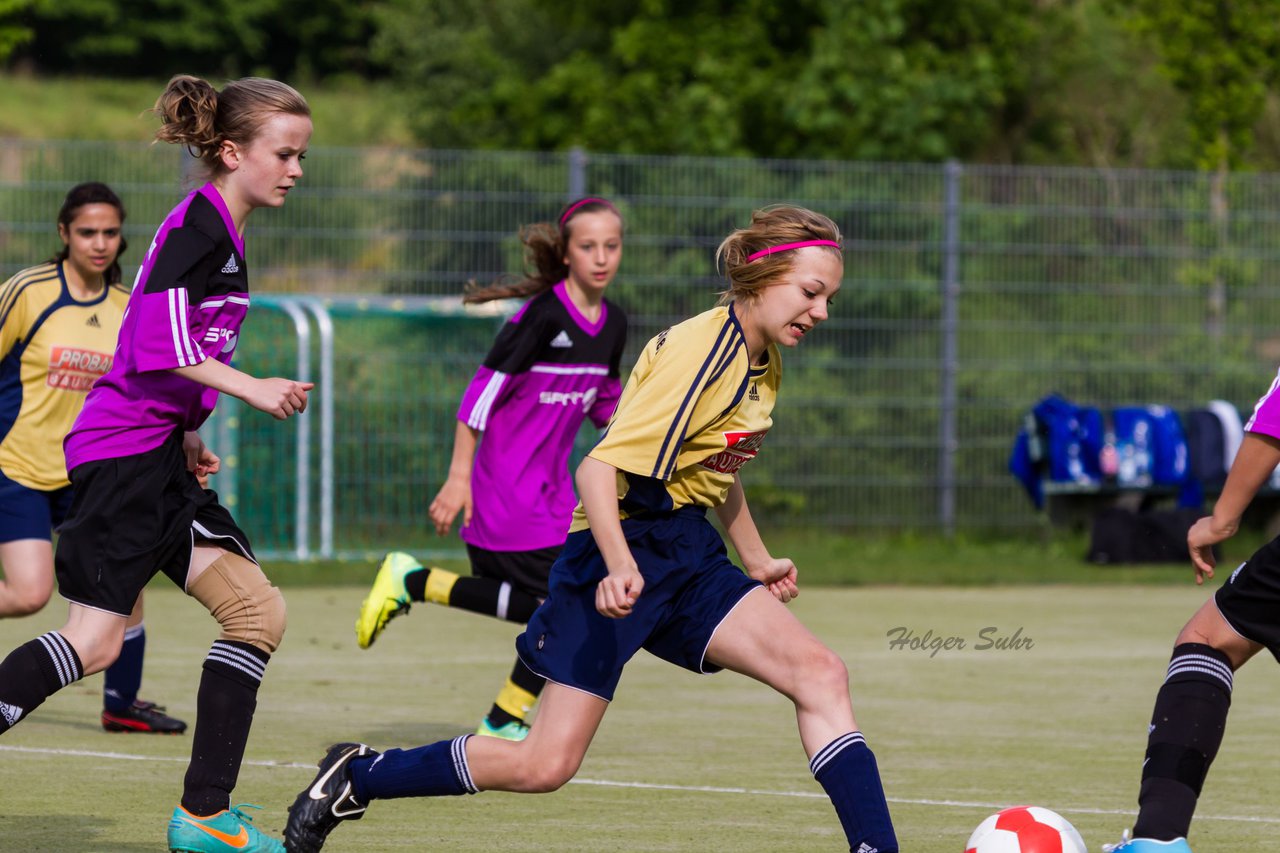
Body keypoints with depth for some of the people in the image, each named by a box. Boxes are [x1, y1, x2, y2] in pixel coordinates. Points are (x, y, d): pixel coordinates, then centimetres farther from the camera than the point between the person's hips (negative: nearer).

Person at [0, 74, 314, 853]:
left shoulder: (222, 234, 17)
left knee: (258, 611, 4)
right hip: (123, 451, -10)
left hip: (160, 460, 10)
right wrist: (249, 389, -19)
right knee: (96, 641, -14)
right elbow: (158, 344, -21)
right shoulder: (198, 225, -12)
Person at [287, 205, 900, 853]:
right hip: (622, 551, -8)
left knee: (821, 674, -13)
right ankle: (354, 778, 9)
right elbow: (598, 468, -26)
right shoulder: (699, 352, -20)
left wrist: (758, 561, 32)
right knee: (545, 765, -9)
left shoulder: (761, 365, 9)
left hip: (688, 554, 8)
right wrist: (620, 567, -40)